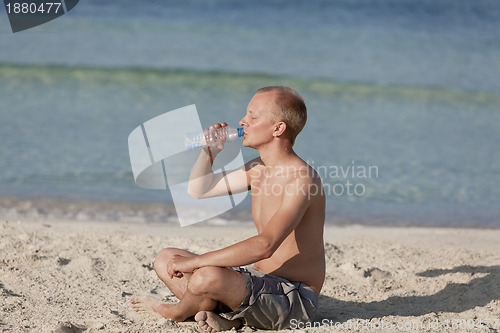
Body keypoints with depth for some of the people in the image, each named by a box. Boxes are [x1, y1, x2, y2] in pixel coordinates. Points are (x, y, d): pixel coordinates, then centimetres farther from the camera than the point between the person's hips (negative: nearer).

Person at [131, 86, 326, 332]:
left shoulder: (302, 178, -21)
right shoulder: (258, 168, 10)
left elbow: (265, 246, -33)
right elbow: (198, 190, 21)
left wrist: (195, 262, -31)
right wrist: (209, 151, 3)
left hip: (293, 300, -10)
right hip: (259, 280, 10)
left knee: (207, 277, -34)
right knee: (165, 259, 10)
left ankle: (176, 312, 1)